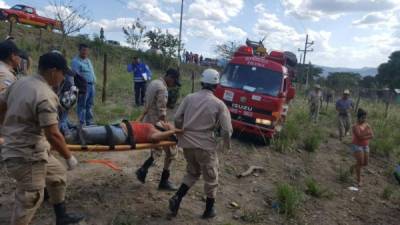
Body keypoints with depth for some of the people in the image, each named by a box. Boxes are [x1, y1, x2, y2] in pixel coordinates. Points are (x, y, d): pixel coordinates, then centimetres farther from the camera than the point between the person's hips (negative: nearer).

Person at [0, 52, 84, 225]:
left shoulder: (20, 83, 4)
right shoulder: (46, 96, -24)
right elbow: (53, 135, -27)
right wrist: (69, 157, -14)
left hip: (22, 149, 10)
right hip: (27, 156, -10)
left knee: (58, 174, 23)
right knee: (29, 200, 5)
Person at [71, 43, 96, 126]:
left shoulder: (88, 60, 19)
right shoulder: (76, 61, -8)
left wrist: (94, 84, 19)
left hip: (92, 85, 8)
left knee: (90, 105, 13)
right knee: (82, 105, -3)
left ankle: (89, 122, 22)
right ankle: (82, 124, 2)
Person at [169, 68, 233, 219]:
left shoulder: (189, 98, 1)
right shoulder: (219, 104, -7)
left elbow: (177, 119, 2)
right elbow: (226, 130, -8)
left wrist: (181, 134, 20)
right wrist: (227, 144, 11)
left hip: (187, 143, 4)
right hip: (206, 146, -4)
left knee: (192, 173, 26)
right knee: (211, 178, 16)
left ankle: (177, 198, 10)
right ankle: (209, 210, 28)